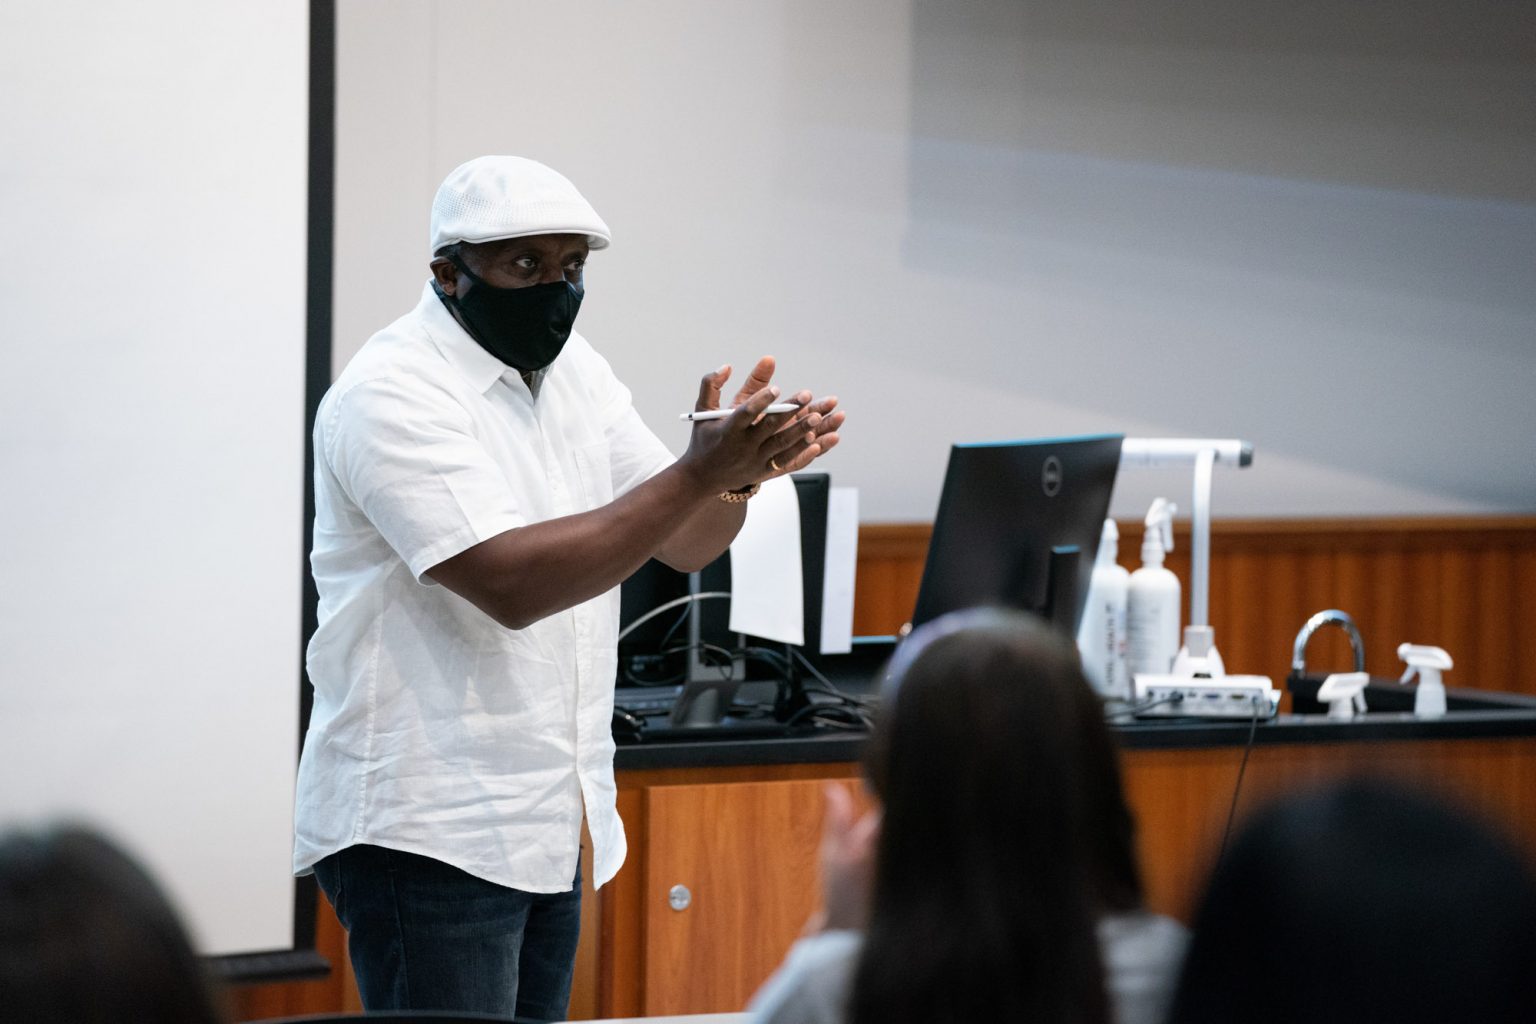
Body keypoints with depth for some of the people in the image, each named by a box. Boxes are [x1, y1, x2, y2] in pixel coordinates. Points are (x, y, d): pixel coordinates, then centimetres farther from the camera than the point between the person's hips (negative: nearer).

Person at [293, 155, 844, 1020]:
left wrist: (741, 469, -13)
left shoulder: (571, 369, 11)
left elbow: (686, 544, 11)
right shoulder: (394, 395, -15)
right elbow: (512, 584, -26)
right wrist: (698, 474, -28)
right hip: (427, 833, -8)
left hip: (548, 820, 8)